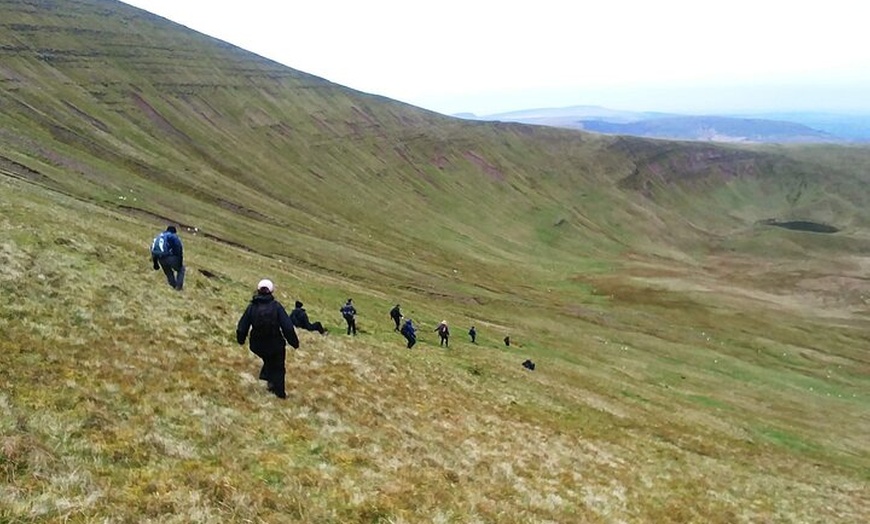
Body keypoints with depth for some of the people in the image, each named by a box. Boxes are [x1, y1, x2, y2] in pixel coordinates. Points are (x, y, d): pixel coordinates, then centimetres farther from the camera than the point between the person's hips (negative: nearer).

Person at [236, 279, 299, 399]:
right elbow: (288, 327, -17)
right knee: (277, 367, 19)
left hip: (257, 346, 2)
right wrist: (294, 342, -5)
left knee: (268, 361, 33)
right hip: (275, 345, -2)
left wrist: (241, 340, 18)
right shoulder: (276, 306, -13)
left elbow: (241, 327, -2)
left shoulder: (252, 307, -6)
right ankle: (279, 392, 21)